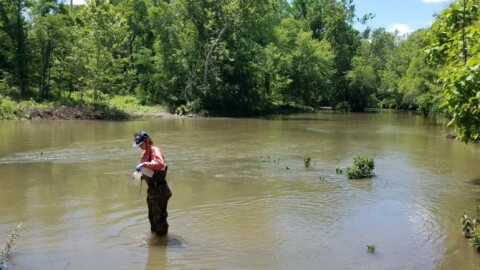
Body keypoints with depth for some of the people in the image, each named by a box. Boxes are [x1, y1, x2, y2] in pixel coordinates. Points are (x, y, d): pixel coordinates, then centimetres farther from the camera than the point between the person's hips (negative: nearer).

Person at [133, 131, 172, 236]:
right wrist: (140, 176, -1)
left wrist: (144, 164, -35)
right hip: (151, 189, 9)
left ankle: (162, 234, 11)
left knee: (159, 215, -1)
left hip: (160, 189, -9)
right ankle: (154, 232, 36)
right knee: (152, 215, 21)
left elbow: (160, 164, -34)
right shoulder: (145, 154, 12)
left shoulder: (155, 151, -14)